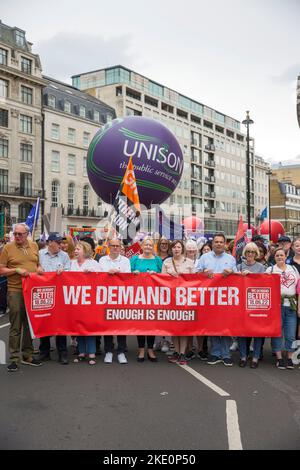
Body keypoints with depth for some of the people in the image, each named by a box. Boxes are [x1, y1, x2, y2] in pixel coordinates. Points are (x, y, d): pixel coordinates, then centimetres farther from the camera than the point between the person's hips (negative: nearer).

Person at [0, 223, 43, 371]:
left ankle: (28, 355, 23)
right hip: (15, 291, -4)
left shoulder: (34, 246, 10)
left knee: (30, 324, 12)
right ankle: (14, 358, 7)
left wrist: (39, 268, 1)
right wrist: (17, 270, -15)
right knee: (16, 327, -2)